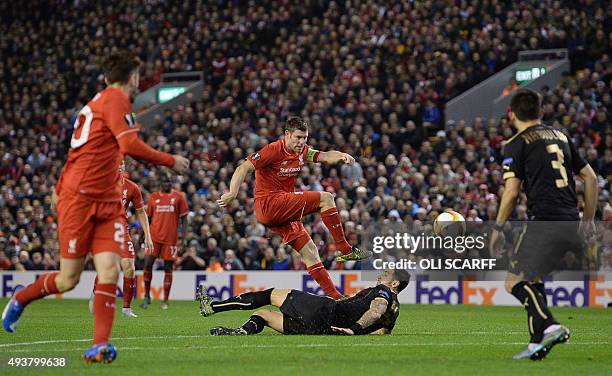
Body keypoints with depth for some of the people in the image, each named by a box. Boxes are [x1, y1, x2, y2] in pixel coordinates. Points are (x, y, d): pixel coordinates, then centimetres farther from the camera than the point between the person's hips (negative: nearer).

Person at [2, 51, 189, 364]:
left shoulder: (100, 101, 18)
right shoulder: (115, 98, -10)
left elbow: (82, 150, 25)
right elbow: (130, 146, -22)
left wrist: (60, 187, 29)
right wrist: (171, 161, -11)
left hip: (108, 203, 8)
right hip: (80, 200, -8)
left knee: (109, 271, -10)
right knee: (68, 280, -1)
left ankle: (100, 345, -14)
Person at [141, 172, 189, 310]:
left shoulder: (179, 197, 4)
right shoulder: (153, 197, 10)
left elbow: (183, 218, 4)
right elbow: (148, 217, 14)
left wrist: (183, 238, -3)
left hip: (171, 239, -1)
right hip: (154, 237, 1)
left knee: (168, 268, 2)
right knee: (148, 264, -7)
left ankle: (165, 301, 7)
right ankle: (147, 296, 7)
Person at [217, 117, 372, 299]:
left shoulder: (302, 151, 12)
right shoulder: (274, 150, -11)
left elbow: (325, 157, 2)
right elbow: (244, 168, -16)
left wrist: (341, 156, -21)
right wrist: (232, 194, -30)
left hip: (284, 212, 8)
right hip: (268, 204, -8)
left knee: (310, 252, 3)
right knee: (326, 198, -14)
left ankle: (335, 296, 3)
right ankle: (345, 250, -12)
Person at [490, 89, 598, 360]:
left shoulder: (516, 145, -1)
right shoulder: (561, 136, 18)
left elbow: (511, 192, -8)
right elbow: (590, 178, 19)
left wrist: (497, 229, 1)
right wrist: (589, 220, 25)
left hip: (544, 223, -7)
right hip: (571, 221, 7)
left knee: (515, 282, -3)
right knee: (532, 278, 21)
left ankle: (548, 326, -24)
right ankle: (538, 343, 15)